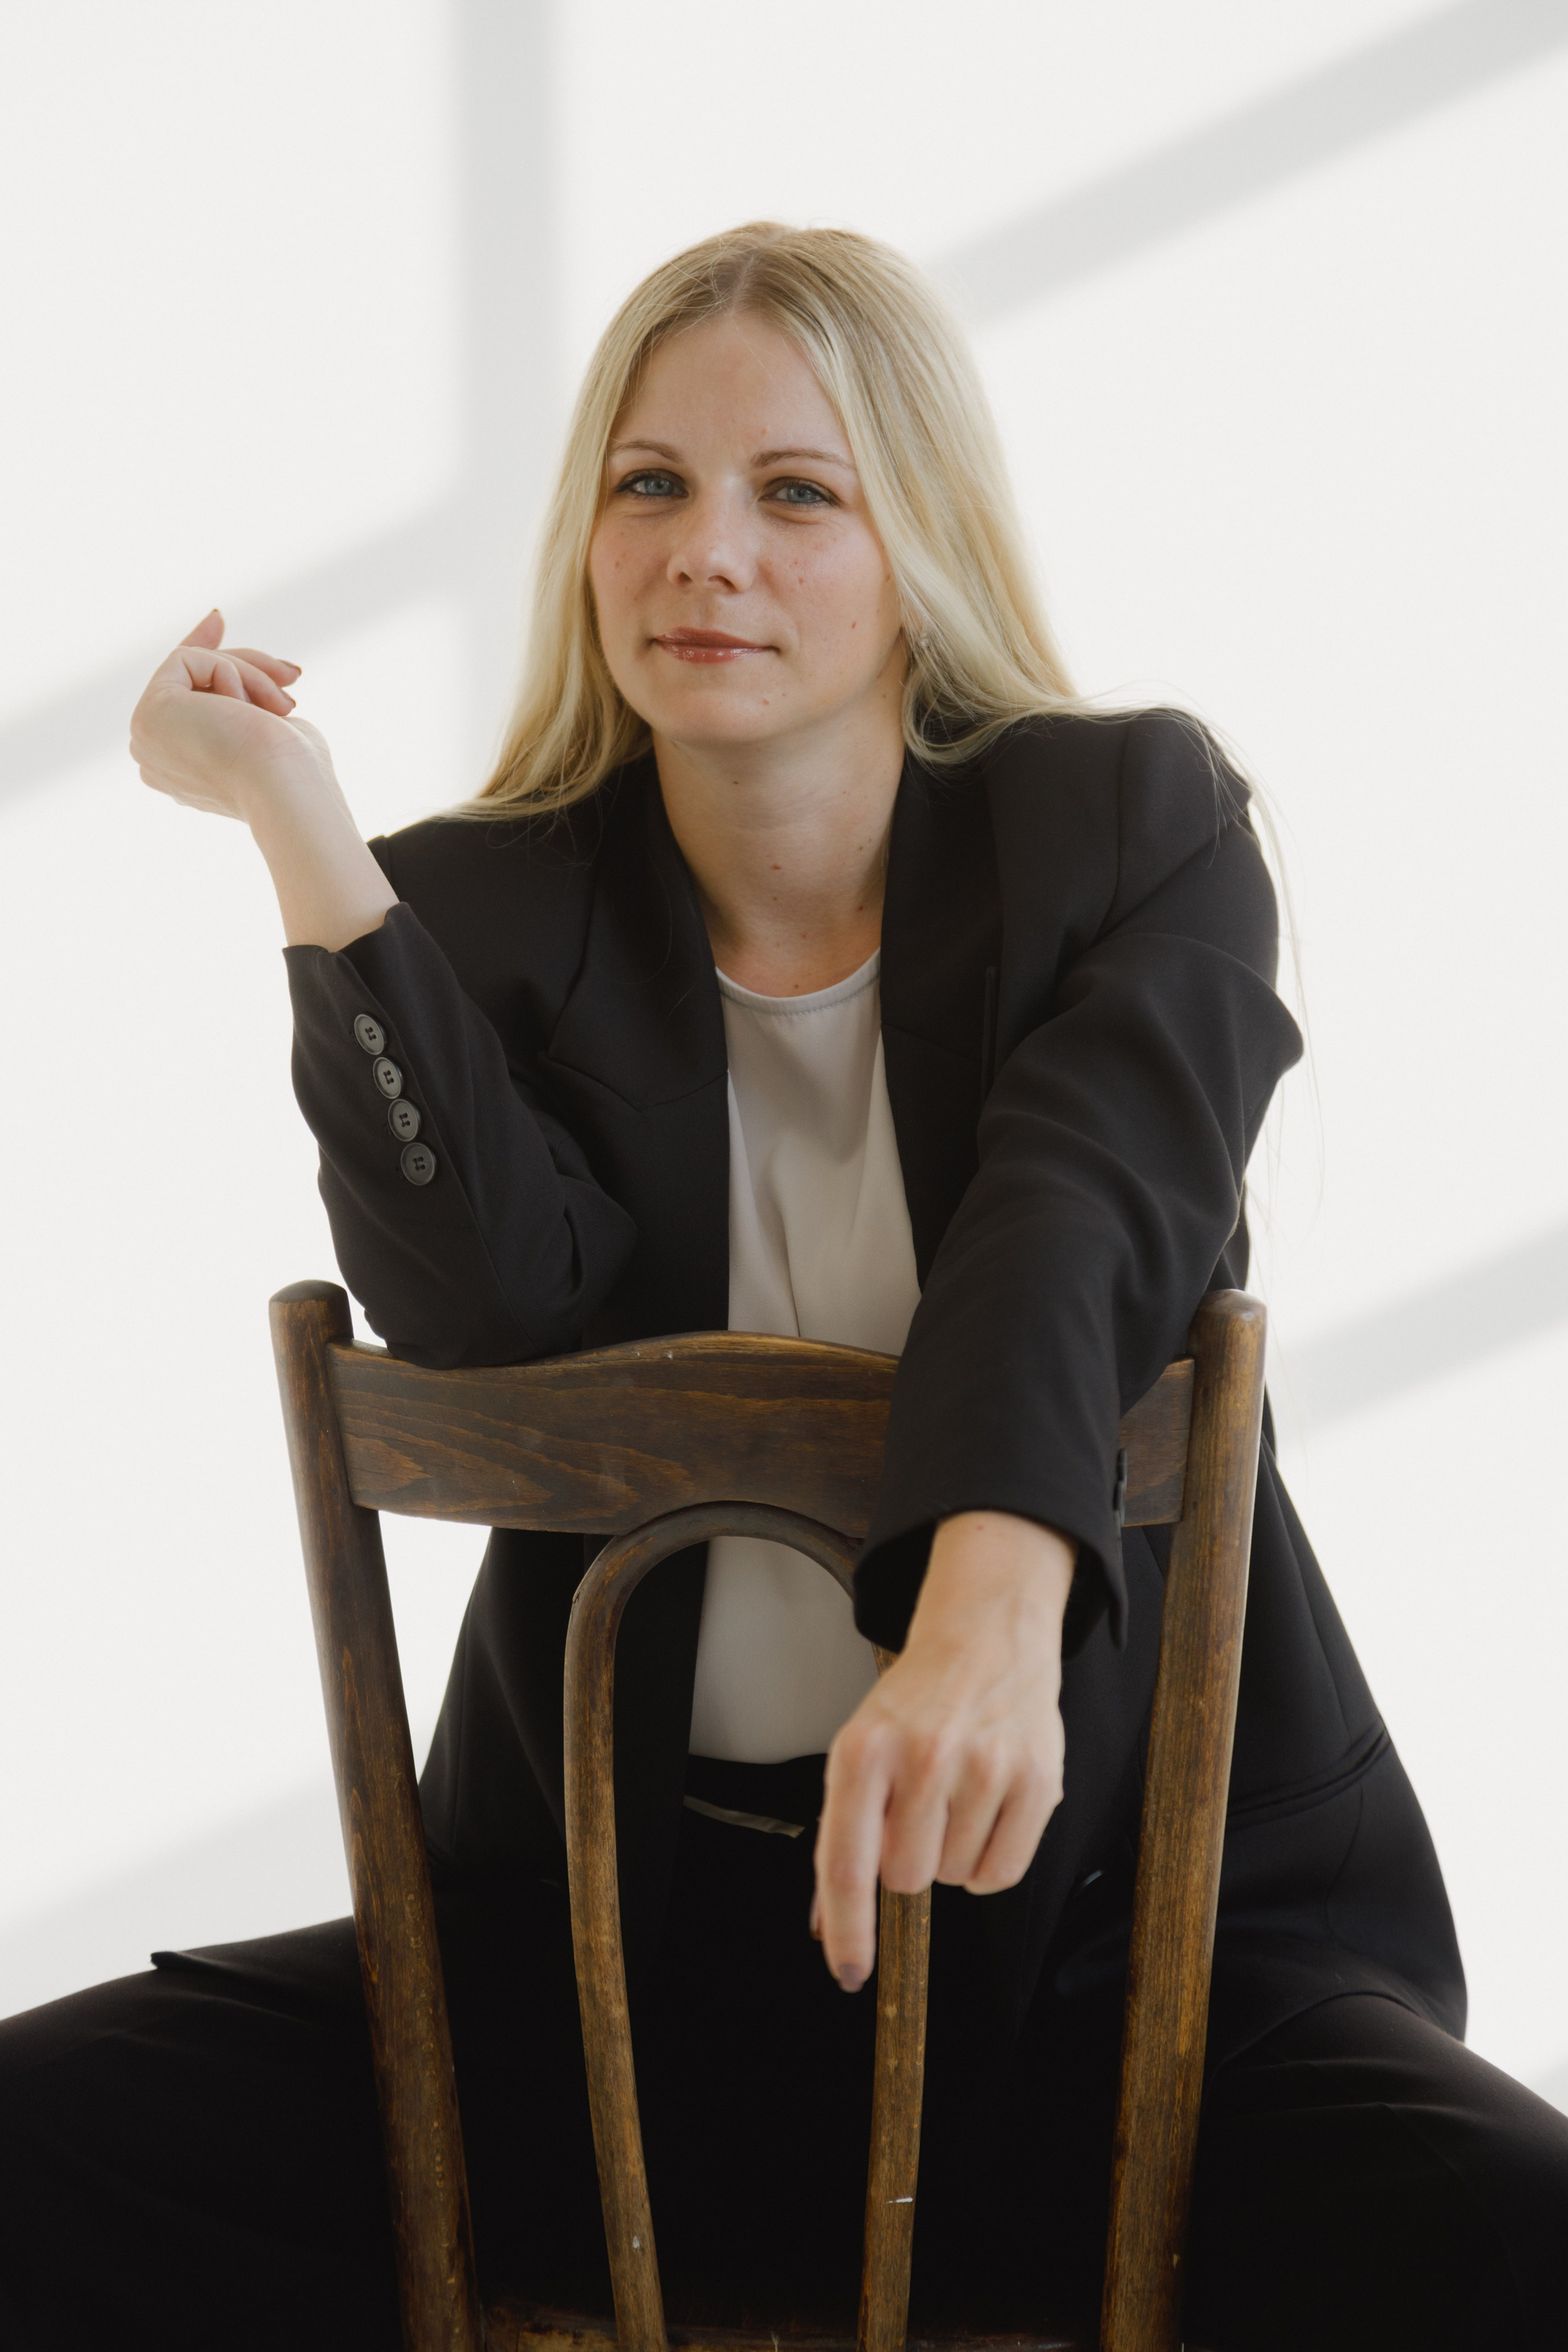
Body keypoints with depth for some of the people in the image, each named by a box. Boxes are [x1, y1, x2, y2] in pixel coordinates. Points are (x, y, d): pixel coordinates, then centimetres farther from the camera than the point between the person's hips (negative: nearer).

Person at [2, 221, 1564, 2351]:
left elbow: (1073, 1230, -17)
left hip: (1114, 1915, -1)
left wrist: (993, 1616, -37)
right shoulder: (481, 912, 6)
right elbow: (513, 1322, -13)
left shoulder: (1137, 826, 2)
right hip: (610, 1941, 2)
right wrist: (304, 841, -16)